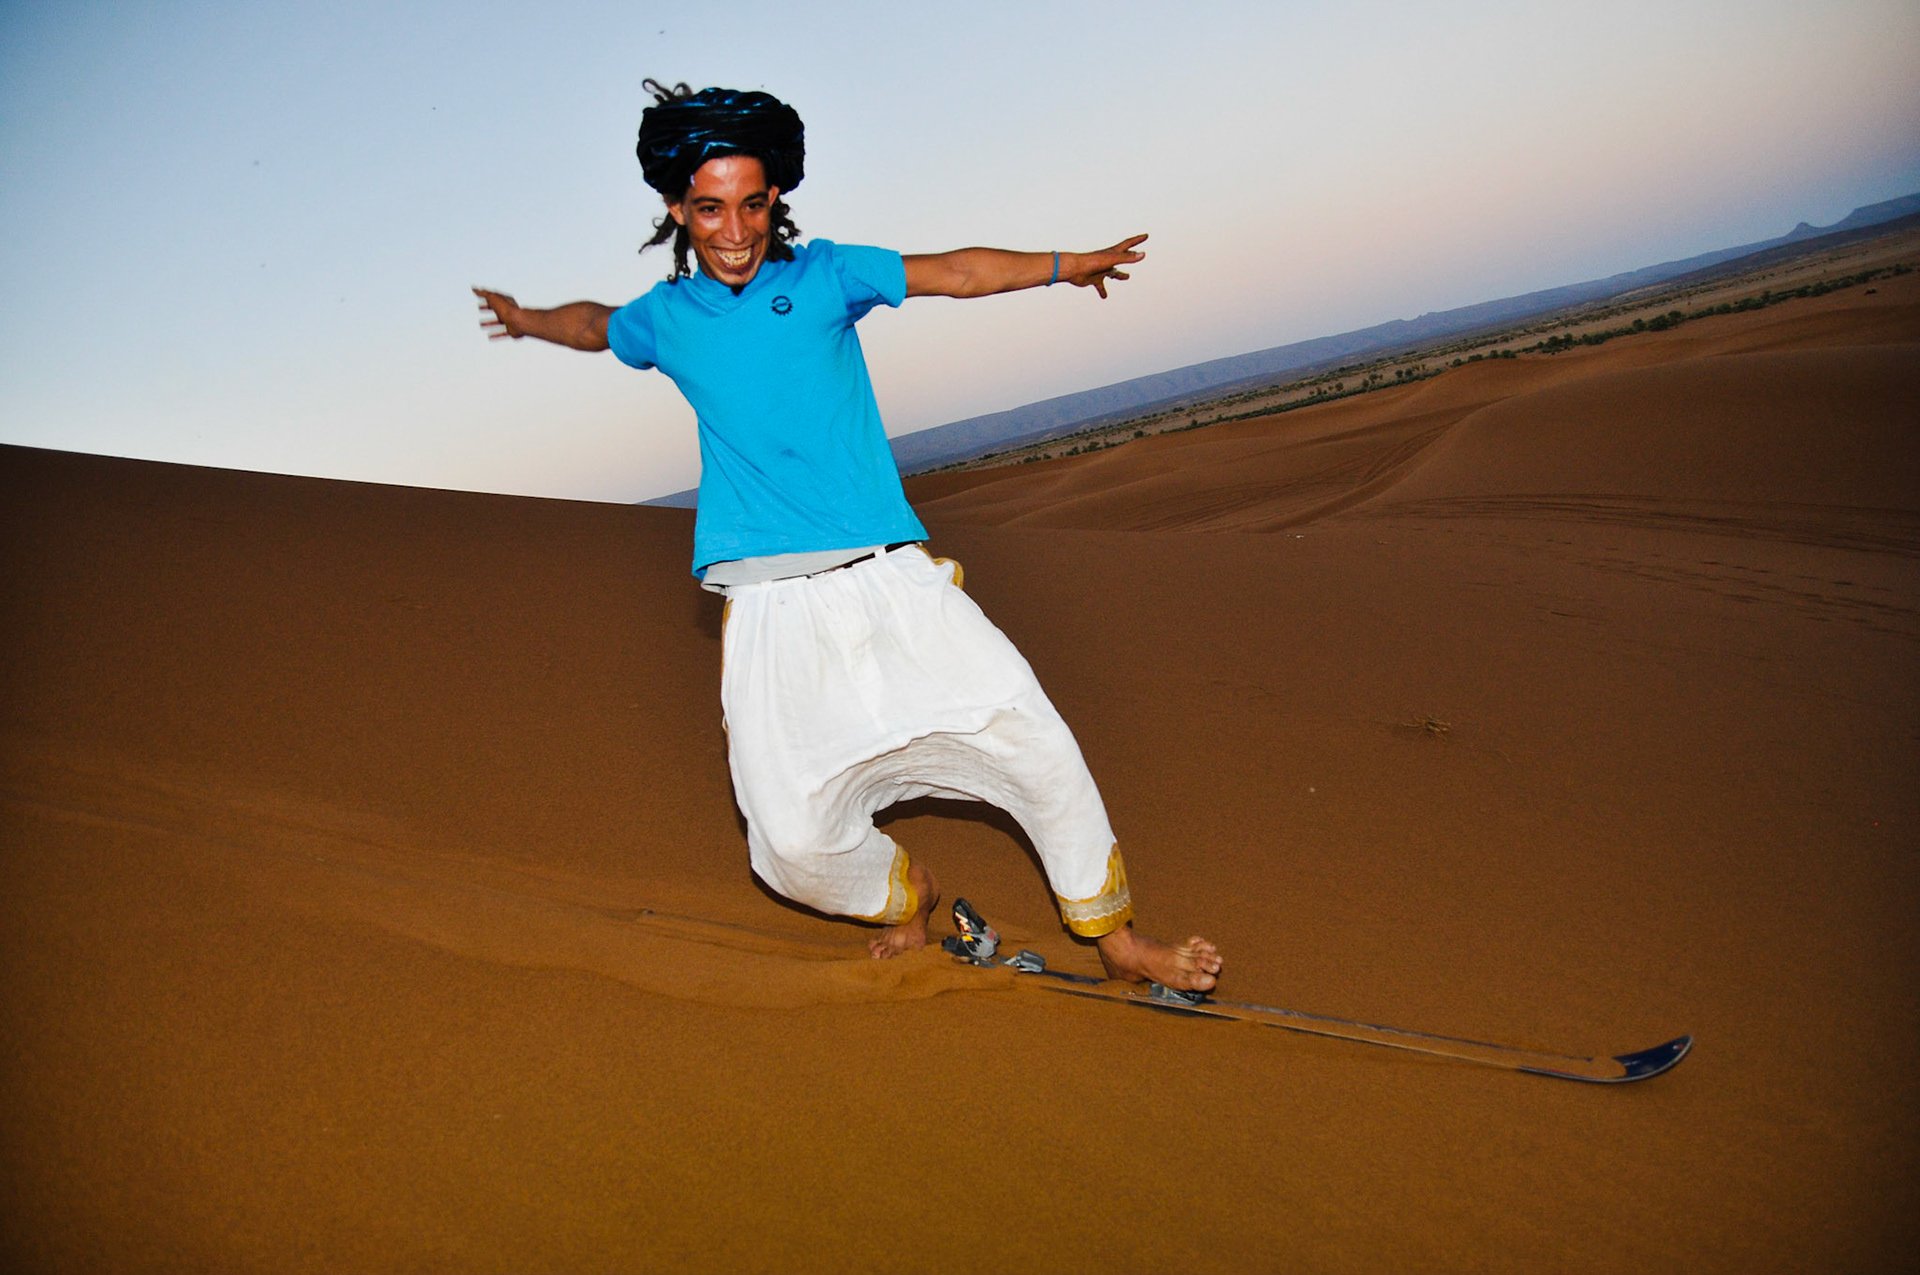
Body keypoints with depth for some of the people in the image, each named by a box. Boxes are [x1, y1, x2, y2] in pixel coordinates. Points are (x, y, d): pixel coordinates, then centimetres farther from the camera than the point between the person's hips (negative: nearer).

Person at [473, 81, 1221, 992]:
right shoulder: (665, 317, 13)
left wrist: (1066, 264, 4)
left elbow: (955, 273, 11)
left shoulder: (823, 275, 8)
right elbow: (593, 325, 34)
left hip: (892, 581, 0)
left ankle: (1114, 937, 18)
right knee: (794, 843, -8)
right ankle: (902, 894, 27)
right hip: (769, 608, 1)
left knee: (1037, 747, -4)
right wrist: (524, 319, 51)